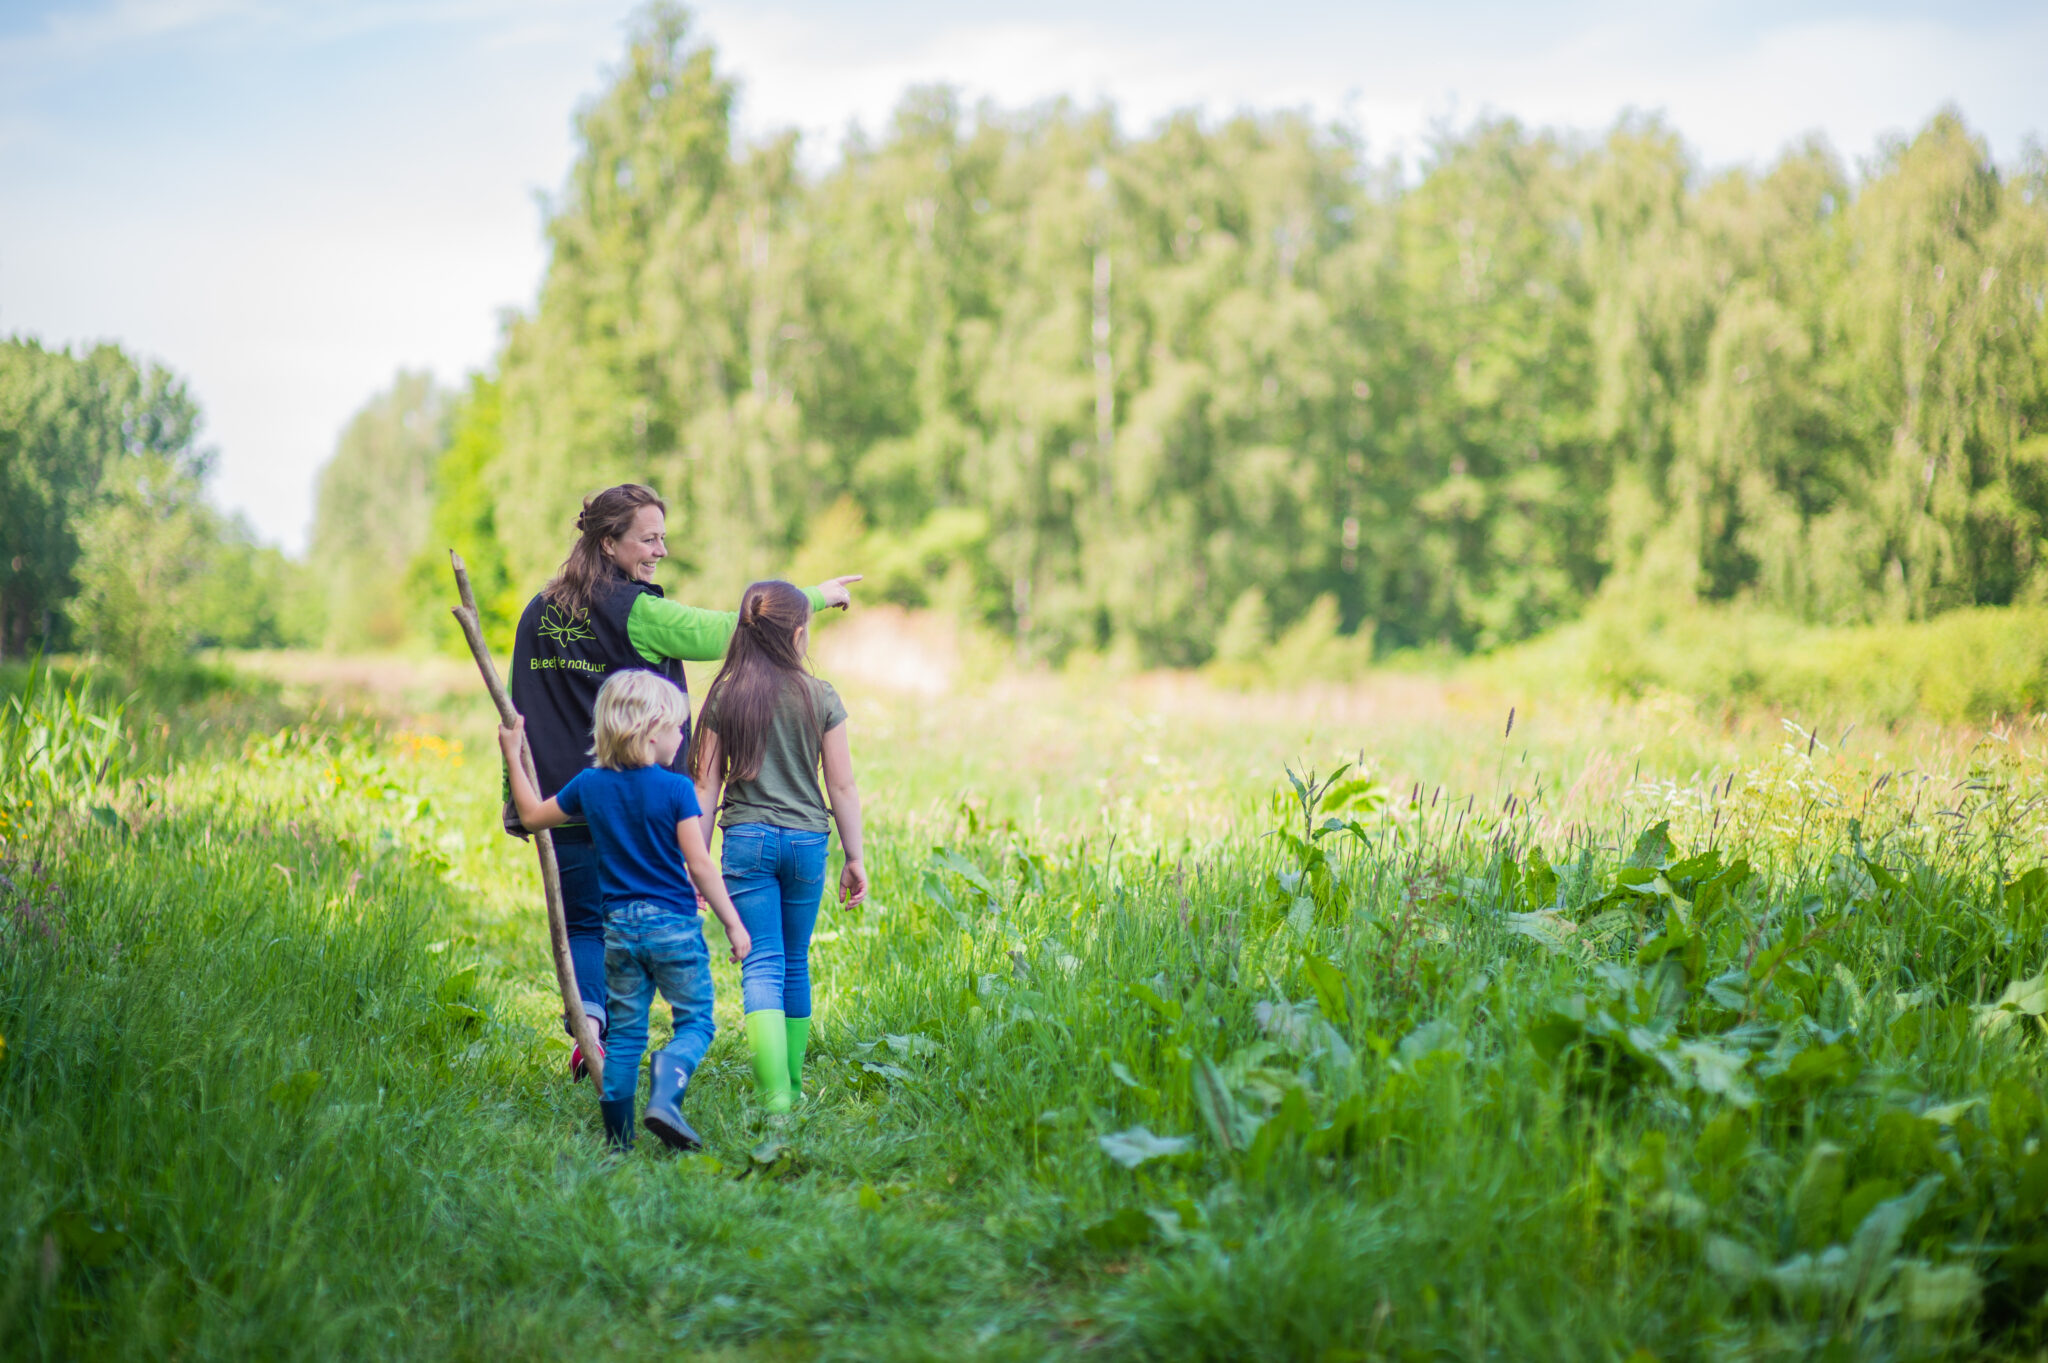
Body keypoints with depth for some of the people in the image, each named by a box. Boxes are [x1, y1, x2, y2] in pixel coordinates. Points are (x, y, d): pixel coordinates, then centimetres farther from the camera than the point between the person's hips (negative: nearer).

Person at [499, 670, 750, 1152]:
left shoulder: (590, 784, 3)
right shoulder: (676, 789, -10)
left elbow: (532, 815, 17)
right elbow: (700, 865, -10)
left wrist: (512, 755, 27)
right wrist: (734, 924, -4)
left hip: (619, 928, 4)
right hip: (674, 925, -4)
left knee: (625, 1032, 11)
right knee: (696, 1022, 4)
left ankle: (617, 1138, 10)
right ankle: (664, 1097, -21)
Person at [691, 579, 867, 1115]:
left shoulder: (724, 697, -1)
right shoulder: (821, 697, -1)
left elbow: (706, 786, 0)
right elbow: (843, 787, 1)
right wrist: (854, 858, 9)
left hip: (747, 840, -1)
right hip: (806, 840, 1)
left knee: (762, 967, -2)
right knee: (795, 964, 17)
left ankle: (775, 1097, -17)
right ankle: (792, 1086, 26)